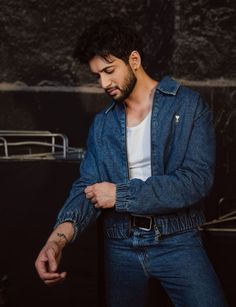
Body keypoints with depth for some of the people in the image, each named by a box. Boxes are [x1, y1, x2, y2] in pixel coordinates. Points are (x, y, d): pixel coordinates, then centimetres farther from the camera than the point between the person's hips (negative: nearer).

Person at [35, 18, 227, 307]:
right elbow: (88, 185, 1)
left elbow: (197, 179, -16)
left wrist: (121, 194, -16)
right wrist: (60, 235, -19)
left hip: (176, 242, -3)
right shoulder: (102, 123, 7)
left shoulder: (188, 106, -6)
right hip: (120, 246, 4)